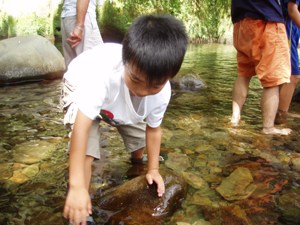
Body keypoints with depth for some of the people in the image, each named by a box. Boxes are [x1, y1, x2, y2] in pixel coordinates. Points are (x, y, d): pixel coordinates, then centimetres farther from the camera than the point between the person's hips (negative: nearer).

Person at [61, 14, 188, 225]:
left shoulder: (162, 92, -31)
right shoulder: (104, 73, -49)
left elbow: (153, 129, -14)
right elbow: (81, 127, -49)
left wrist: (153, 169, -6)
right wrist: (77, 186, -51)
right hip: (81, 87, -4)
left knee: (139, 135, 11)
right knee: (86, 149, -25)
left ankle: (138, 165, 48)